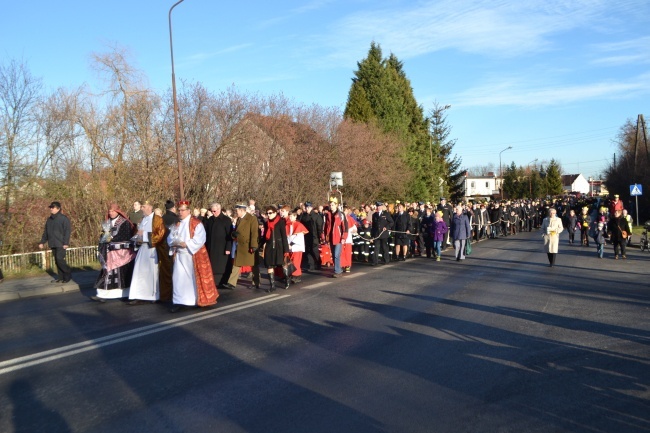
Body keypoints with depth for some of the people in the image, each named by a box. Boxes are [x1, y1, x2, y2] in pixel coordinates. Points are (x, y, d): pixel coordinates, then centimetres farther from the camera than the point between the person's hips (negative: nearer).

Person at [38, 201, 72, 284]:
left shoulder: (64, 218, -6)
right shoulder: (49, 220, 16)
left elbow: (67, 231, -11)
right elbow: (45, 232, 23)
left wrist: (66, 243, -18)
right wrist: (42, 242, 17)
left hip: (61, 244, -7)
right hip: (52, 244, 7)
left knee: (60, 259, -13)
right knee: (56, 261, 9)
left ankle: (68, 274, 2)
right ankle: (60, 277, 14)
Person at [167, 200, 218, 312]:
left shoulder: (196, 223, -6)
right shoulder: (177, 224, 13)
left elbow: (199, 239, -16)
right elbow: (170, 238, 8)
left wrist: (186, 244, -22)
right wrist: (175, 243, -14)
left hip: (193, 255, -5)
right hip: (180, 256, 5)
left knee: (195, 277, 3)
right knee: (179, 278, 1)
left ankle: (200, 299, 16)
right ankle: (180, 302, 4)